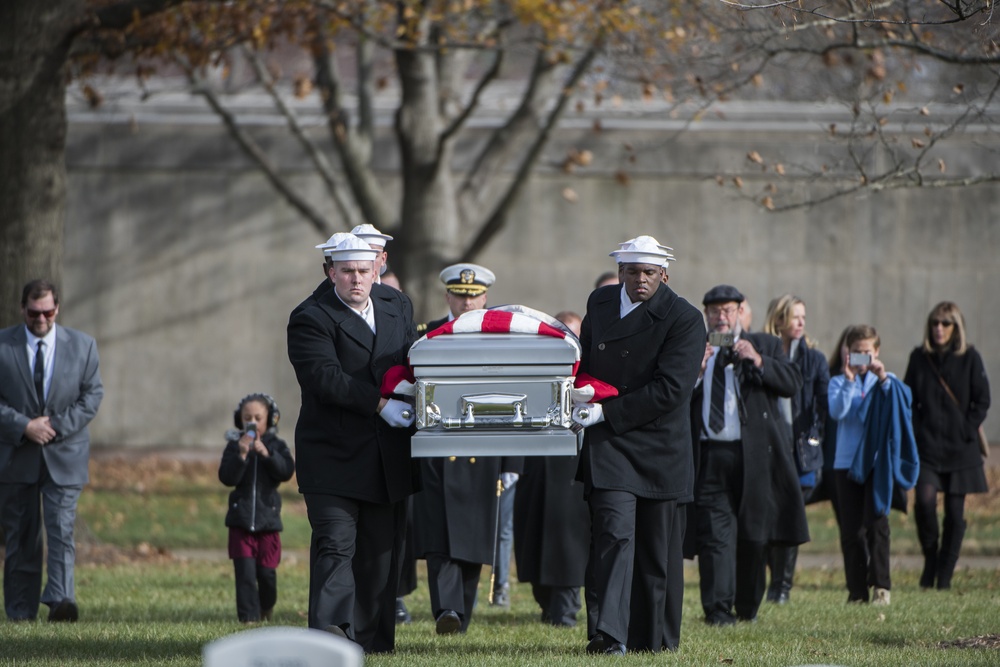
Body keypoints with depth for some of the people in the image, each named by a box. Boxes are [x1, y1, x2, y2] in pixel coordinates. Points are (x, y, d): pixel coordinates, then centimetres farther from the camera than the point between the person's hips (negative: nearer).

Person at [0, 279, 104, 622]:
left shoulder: (82, 346, 6)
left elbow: (92, 395, 5)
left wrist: (57, 427, -8)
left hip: (64, 455, 0)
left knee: (61, 529, -15)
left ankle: (61, 600, -26)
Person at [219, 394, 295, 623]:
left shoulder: (276, 445, 2)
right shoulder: (234, 446, 2)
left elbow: (287, 471, -13)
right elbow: (226, 477, -9)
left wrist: (266, 453, -24)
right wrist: (241, 455, -21)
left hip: (268, 517, 0)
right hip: (241, 519, 0)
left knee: (267, 571, 5)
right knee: (245, 572, -7)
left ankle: (267, 609, 30)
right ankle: (249, 615, -4)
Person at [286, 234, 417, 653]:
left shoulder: (397, 321, 19)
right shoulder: (311, 321, -2)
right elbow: (327, 378, -14)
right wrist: (380, 404, -19)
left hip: (387, 461, 6)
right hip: (334, 458, -6)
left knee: (381, 551, 7)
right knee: (335, 544, -15)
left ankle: (372, 637, 13)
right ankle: (330, 628, -25)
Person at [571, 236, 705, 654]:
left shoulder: (684, 320, -11)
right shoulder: (600, 302, 7)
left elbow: (670, 389, -18)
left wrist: (606, 412, -19)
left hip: (659, 445, -2)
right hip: (609, 444, 2)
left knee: (658, 547, 6)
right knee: (613, 532, -14)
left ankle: (655, 635, 21)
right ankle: (608, 635, -19)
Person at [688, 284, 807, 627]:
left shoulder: (765, 346, 13)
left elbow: (793, 383, -2)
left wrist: (759, 362, -13)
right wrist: (695, 370, -12)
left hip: (753, 454, 1)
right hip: (709, 454, -1)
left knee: (753, 535, 6)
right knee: (714, 534, -10)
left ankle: (748, 608, 21)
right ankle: (718, 609, -13)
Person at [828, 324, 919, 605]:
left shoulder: (886, 381, 8)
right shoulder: (839, 382, 5)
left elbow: (903, 401, -10)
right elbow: (837, 412, -12)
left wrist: (884, 380, -22)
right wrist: (849, 380, -20)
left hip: (878, 462, -1)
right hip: (847, 463, 1)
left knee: (877, 523, -10)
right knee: (851, 529, 0)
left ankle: (881, 585, -9)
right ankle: (857, 590, 5)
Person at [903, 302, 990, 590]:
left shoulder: (970, 359, 1)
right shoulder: (919, 358, 6)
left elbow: (982, 401, 1)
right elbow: (908, 401, 10)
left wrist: (967, 431, -8)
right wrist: (915, 432, -3)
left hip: (960, 448, 0)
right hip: (926, 447, 1)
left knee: (955, 513, 1)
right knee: (925, 500, -19)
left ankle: (944, 576, 10)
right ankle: (930, 558, 2)